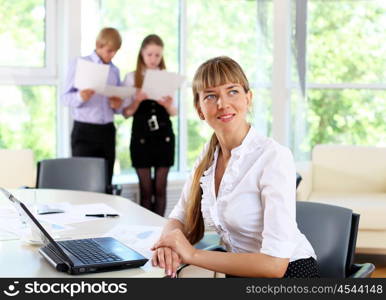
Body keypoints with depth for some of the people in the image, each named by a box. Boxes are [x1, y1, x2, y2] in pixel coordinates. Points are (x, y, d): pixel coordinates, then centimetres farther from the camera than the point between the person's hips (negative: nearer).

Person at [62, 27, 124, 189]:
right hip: (84, 131, -5)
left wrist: (118, 105, -6)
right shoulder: (79, 64, -1)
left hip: (107, 131, 5)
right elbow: (65, 97, -6)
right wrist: (80, 97, -27)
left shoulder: (114, 70, 14)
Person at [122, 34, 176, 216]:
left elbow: (174, 113, 7)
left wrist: (168, 105, -15)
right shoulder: (132, 78, 4)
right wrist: (137, 101, -19)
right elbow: (126, 113, 1)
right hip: (141, 135, -1)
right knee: (146, 189, 2)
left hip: (163, 135, 2)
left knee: (160, 188, 5)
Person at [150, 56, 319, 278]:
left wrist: (192, 254, -20)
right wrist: (169, 244, -13)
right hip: (240, 273, 6)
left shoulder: (275, 157, -18)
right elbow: (180, 219, 10)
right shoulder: (209, 155, 4)